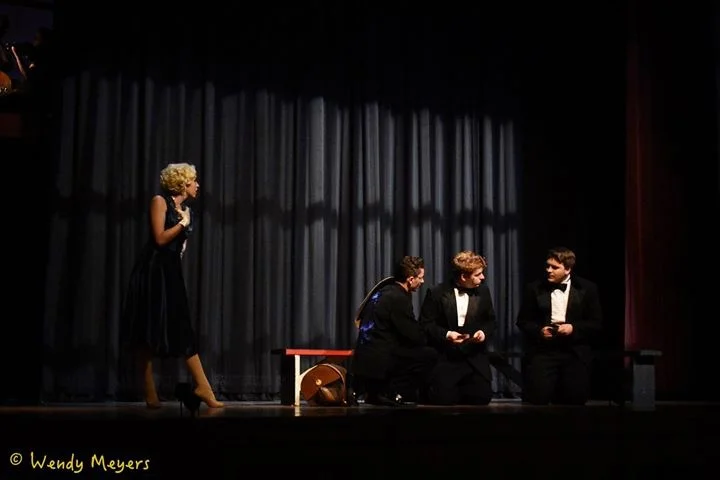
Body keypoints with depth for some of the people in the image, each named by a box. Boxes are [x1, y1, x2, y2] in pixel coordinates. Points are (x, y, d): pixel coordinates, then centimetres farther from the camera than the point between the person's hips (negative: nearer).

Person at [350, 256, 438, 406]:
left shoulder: (385, 291, 14)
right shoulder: (399, 298, -15)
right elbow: (415, 335, -13)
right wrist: (429, 339, 9)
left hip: (364, 357, 10)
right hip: (377, 359, -10)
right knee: (429, 355, -7)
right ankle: (390, 393, -3)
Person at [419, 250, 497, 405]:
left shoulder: (483, 291, 3)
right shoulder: (437, 293, -7)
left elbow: (491, 320, 13)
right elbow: (425, 324, -4)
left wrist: (484, 332, -9)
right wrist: (446, 334, -20)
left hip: (475, 356, 3)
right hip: (446, 357, -3)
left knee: (481, 397, -9)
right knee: (443, 399, -14)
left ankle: (462, 392, 24)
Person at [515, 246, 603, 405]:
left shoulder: (587, 288, 3)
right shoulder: (534, 288, 4)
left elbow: (596, 323, 3)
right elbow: (523, 321, 9)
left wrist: (573, 328, -13)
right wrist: (539, 330, -11)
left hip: (575, 354, 0)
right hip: (542, 352, 0)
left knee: (575, 401, 2)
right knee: (536, 399, -9)